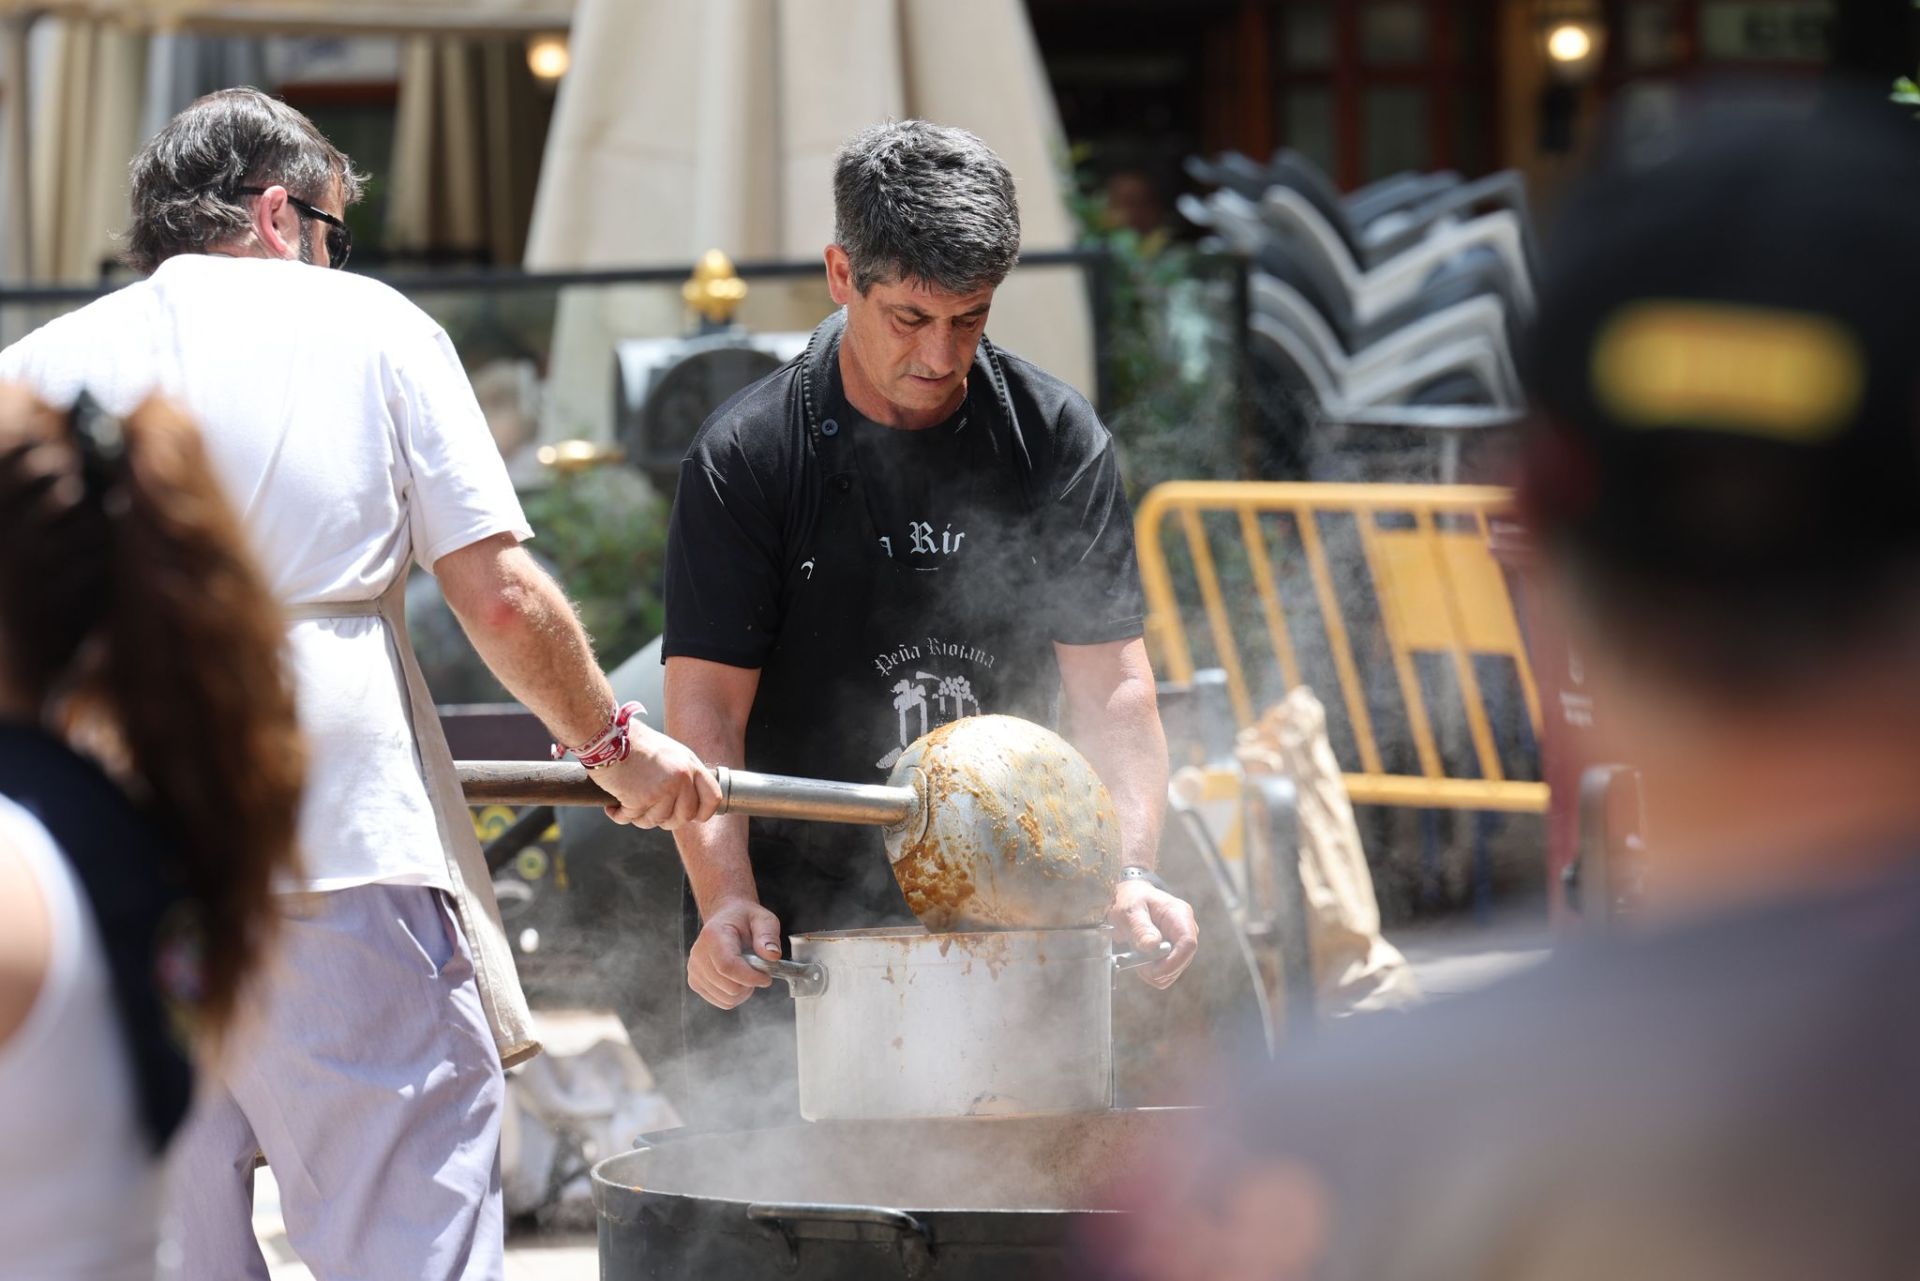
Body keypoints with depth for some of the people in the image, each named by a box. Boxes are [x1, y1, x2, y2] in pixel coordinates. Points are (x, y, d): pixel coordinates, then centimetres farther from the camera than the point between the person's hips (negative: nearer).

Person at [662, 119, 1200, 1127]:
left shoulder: (1057, 442, 1)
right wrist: (726, 901, -25)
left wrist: (1131, 871, -18)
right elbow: (705, 705, -9)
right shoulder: (747, 458, -5)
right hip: (791, 930, -2)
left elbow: (1111, 682, -2)